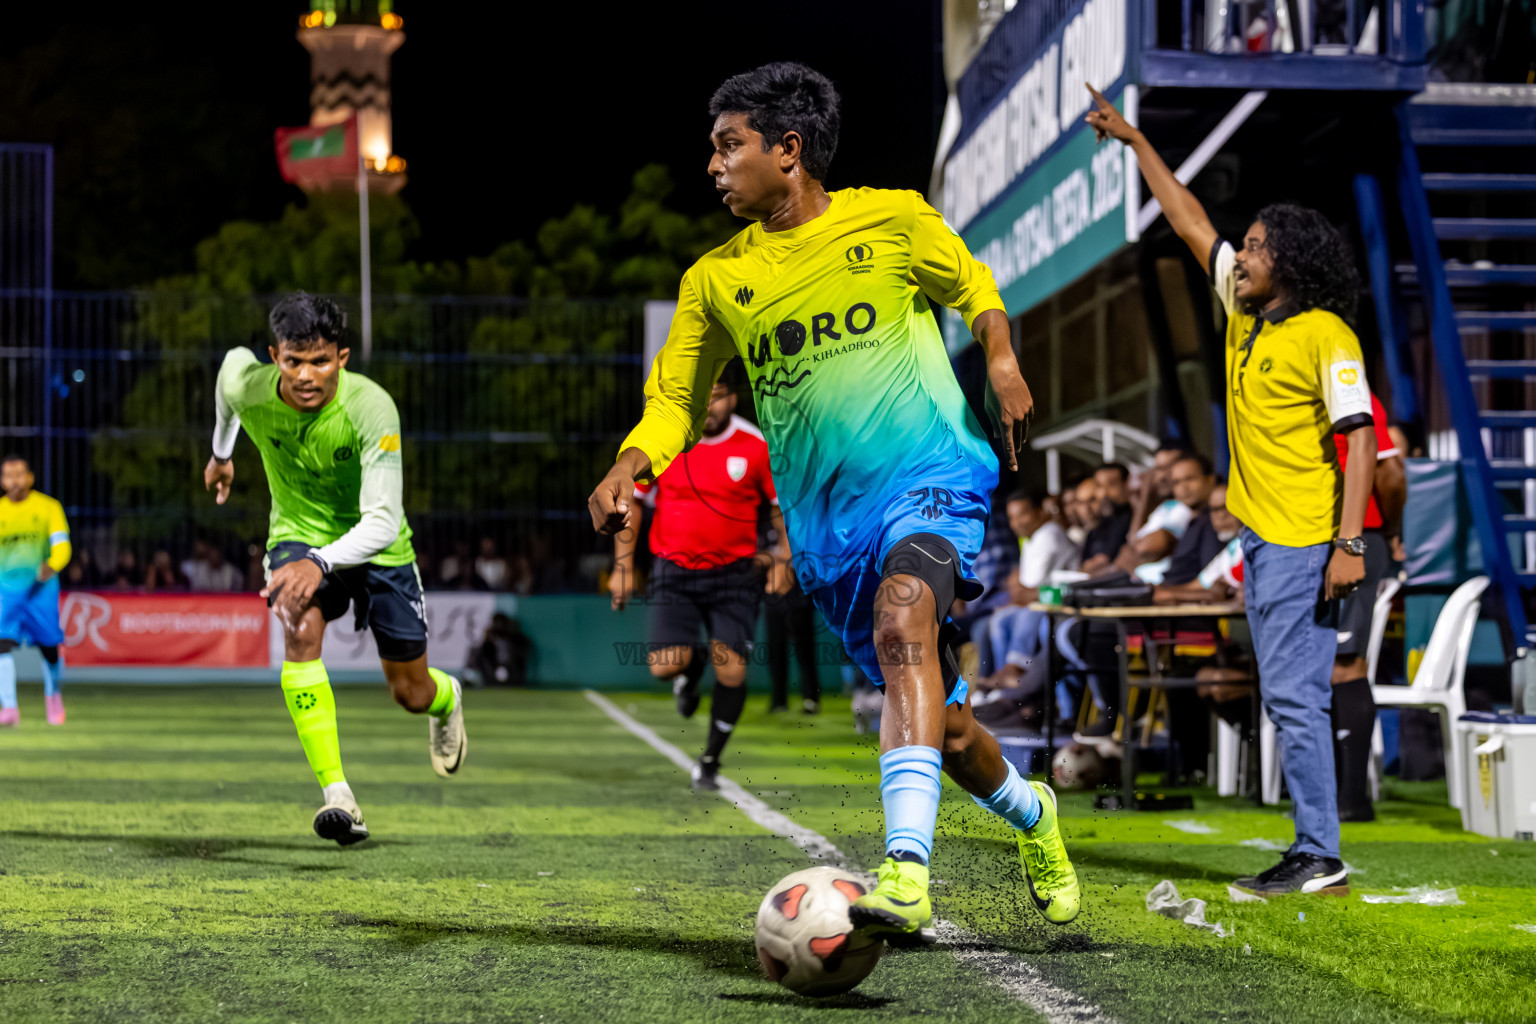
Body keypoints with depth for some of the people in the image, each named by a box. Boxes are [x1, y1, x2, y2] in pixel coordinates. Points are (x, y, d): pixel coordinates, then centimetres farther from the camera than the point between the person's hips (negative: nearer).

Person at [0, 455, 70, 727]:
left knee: (49, 650, 4)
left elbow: (61, 546, -6)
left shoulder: (48, 507, 1)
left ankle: (53, 696, 32)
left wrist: (51, 567, -26)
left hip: (42, 588, -1)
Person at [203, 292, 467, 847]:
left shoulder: (371, 407, -33)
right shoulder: (247, 387, -23)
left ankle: (446, 697, 50)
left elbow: (384, 521, -37)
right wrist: (222, 453, 22)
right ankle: (337, 796, -32)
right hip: (297, 533, 1)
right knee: (301, 629, -31)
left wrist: (321, 563, -54)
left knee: (411, 693, 8)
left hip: (374, 545, -1)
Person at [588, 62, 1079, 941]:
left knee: (901, 617, -34)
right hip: (826, 521, 4)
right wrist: (629, 469, -7)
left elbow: (972, 286, 17)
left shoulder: (891, 219, 1)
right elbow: (675, 399, 13)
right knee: (940, 723, 9)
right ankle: (1031, 814, 43)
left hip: (930, 473, -4)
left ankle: (906, 872, -45)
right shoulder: (716, 279, 8)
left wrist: (1002, 362, -3)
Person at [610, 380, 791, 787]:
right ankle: (693, 663, 25)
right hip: (674, 571, 1)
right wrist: (623, 564, 1)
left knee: (732, 671, -11)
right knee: (665, 665, -15)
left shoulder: (756, 446, -5)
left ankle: (710, 761, 12)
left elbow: (783, 505, 8)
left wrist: (784, 559, -4)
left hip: (733, 573, -1)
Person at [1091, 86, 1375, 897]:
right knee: (1286, 698, 9)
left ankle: (1320, 860, -9)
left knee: (1292, 695, -11)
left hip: (1305, 542, -9)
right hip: (1259, 535, 9)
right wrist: (1135, 141, 26)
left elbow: (1360, 438, -15)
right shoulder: (1244, 311, 12)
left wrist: (1350, 542, -22)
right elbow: (1189, 220, 22)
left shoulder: (1326, 336, -11)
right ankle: (1313, 852, 13)